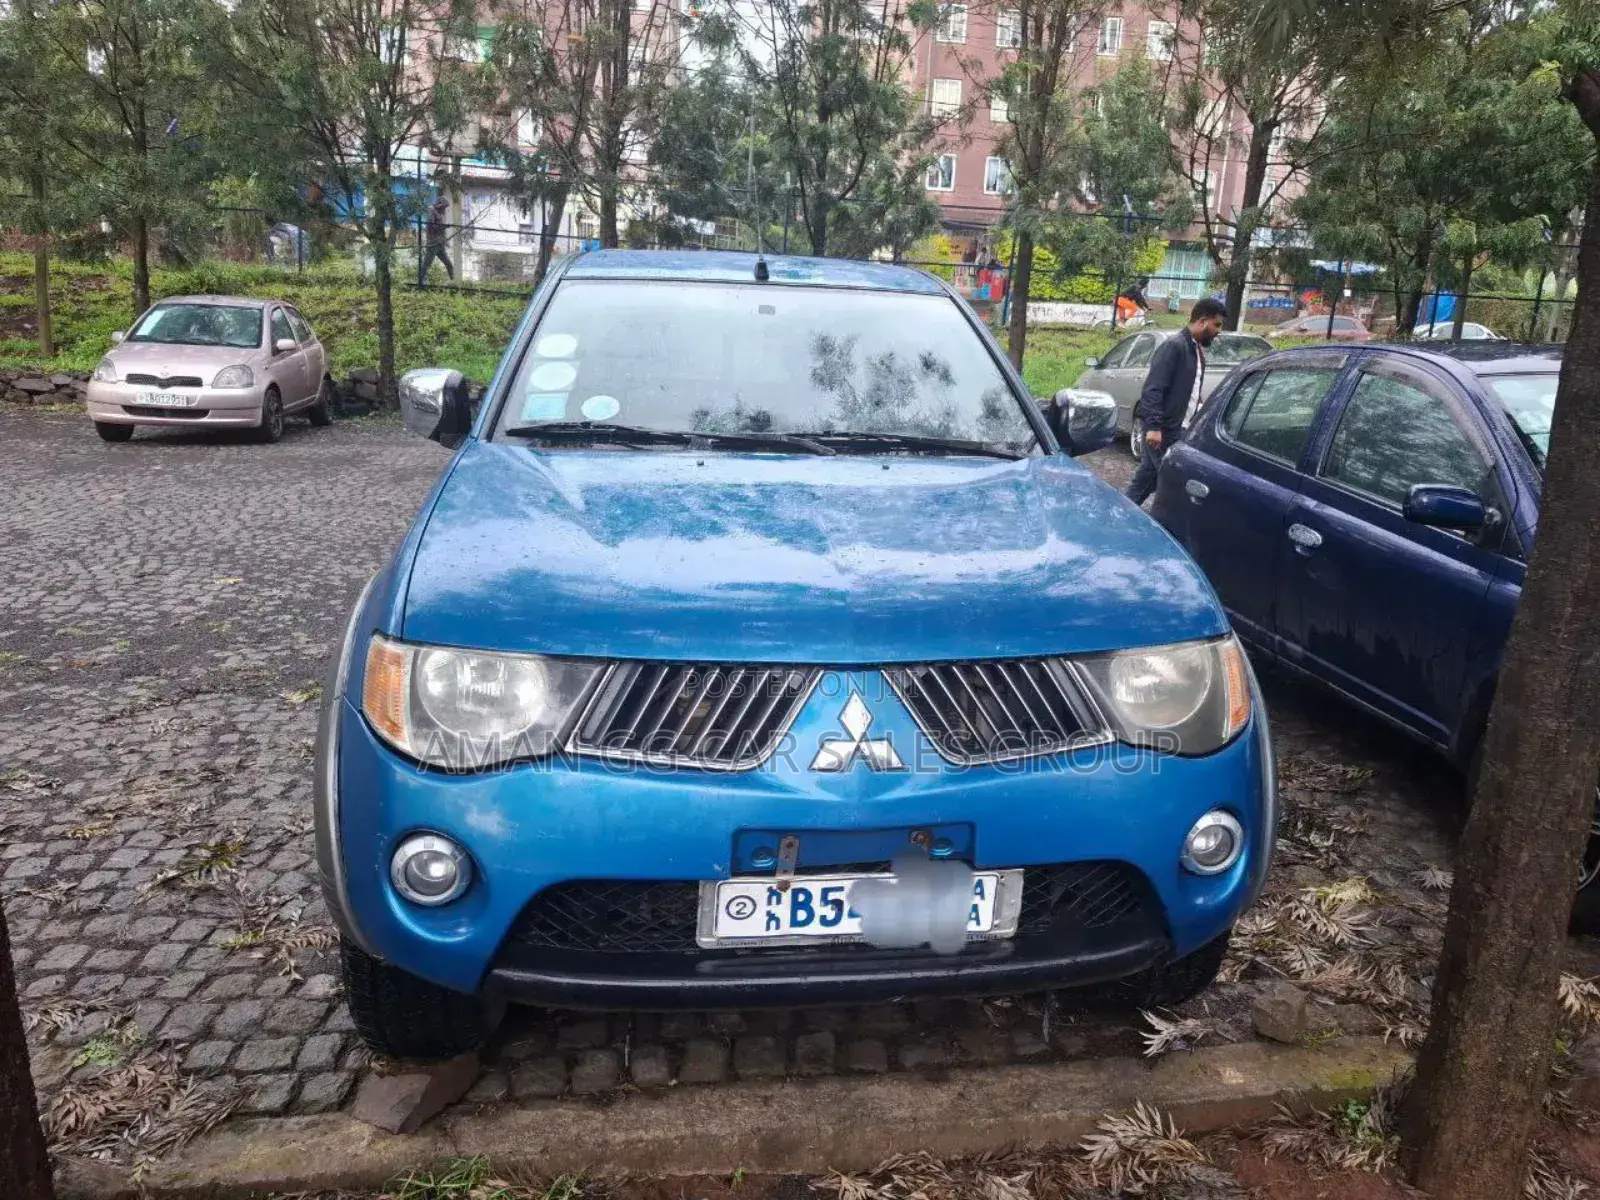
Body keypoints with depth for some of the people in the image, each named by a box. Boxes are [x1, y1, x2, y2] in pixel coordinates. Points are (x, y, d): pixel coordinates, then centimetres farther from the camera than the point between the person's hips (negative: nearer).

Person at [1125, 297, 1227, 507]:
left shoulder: (1197, 350, 15)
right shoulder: (1174, 346, -13)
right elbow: (1153, 389, -20)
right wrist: (1154, 427, -26)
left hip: (1176, 427, 9)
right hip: (1162, 428, -9)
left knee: (1147, 476, 11)